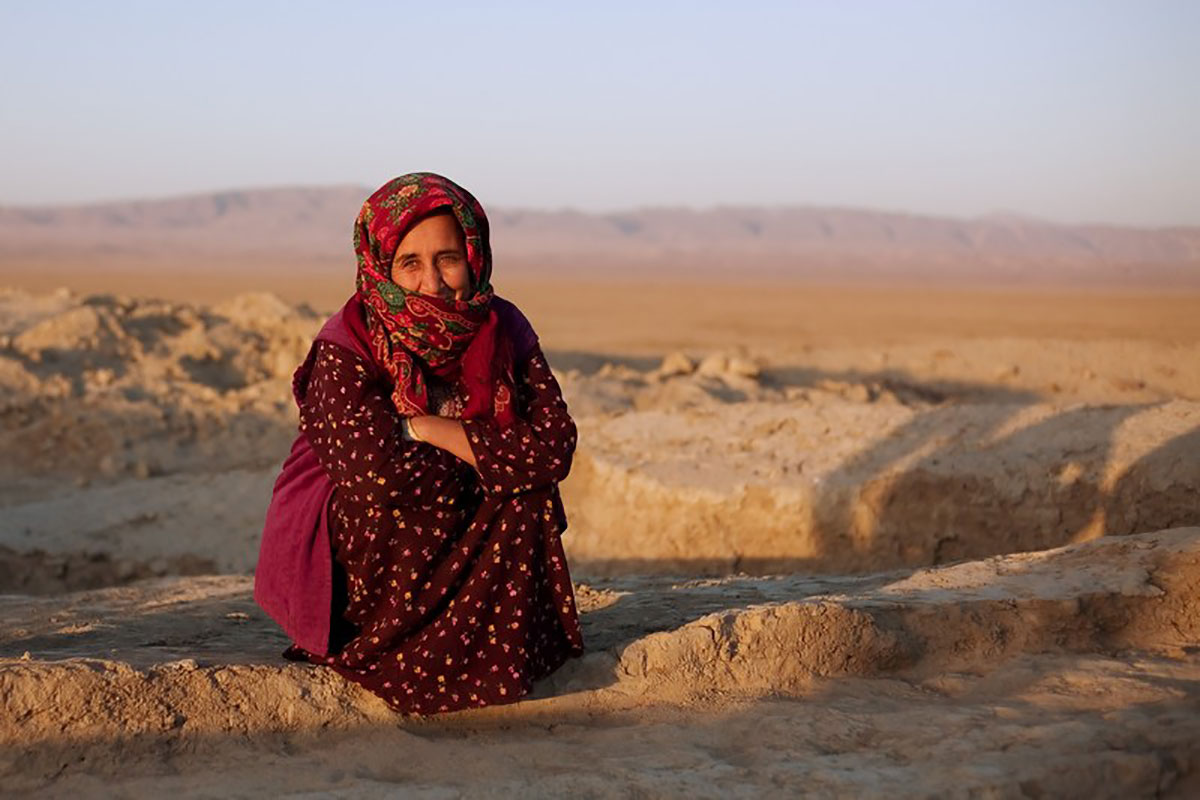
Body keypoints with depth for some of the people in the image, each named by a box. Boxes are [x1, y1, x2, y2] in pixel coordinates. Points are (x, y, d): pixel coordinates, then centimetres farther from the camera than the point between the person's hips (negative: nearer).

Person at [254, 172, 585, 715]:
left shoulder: (503, 332, -6)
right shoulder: (347, 348, -18)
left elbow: (554, 447, -19)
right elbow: (377, 473, -32)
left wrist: (424, 428, -21)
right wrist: (483, 454, -18)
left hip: (448, 548, 4)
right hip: (346, 564, -4)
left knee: (528, 494, -22)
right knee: (390, 496, -33)